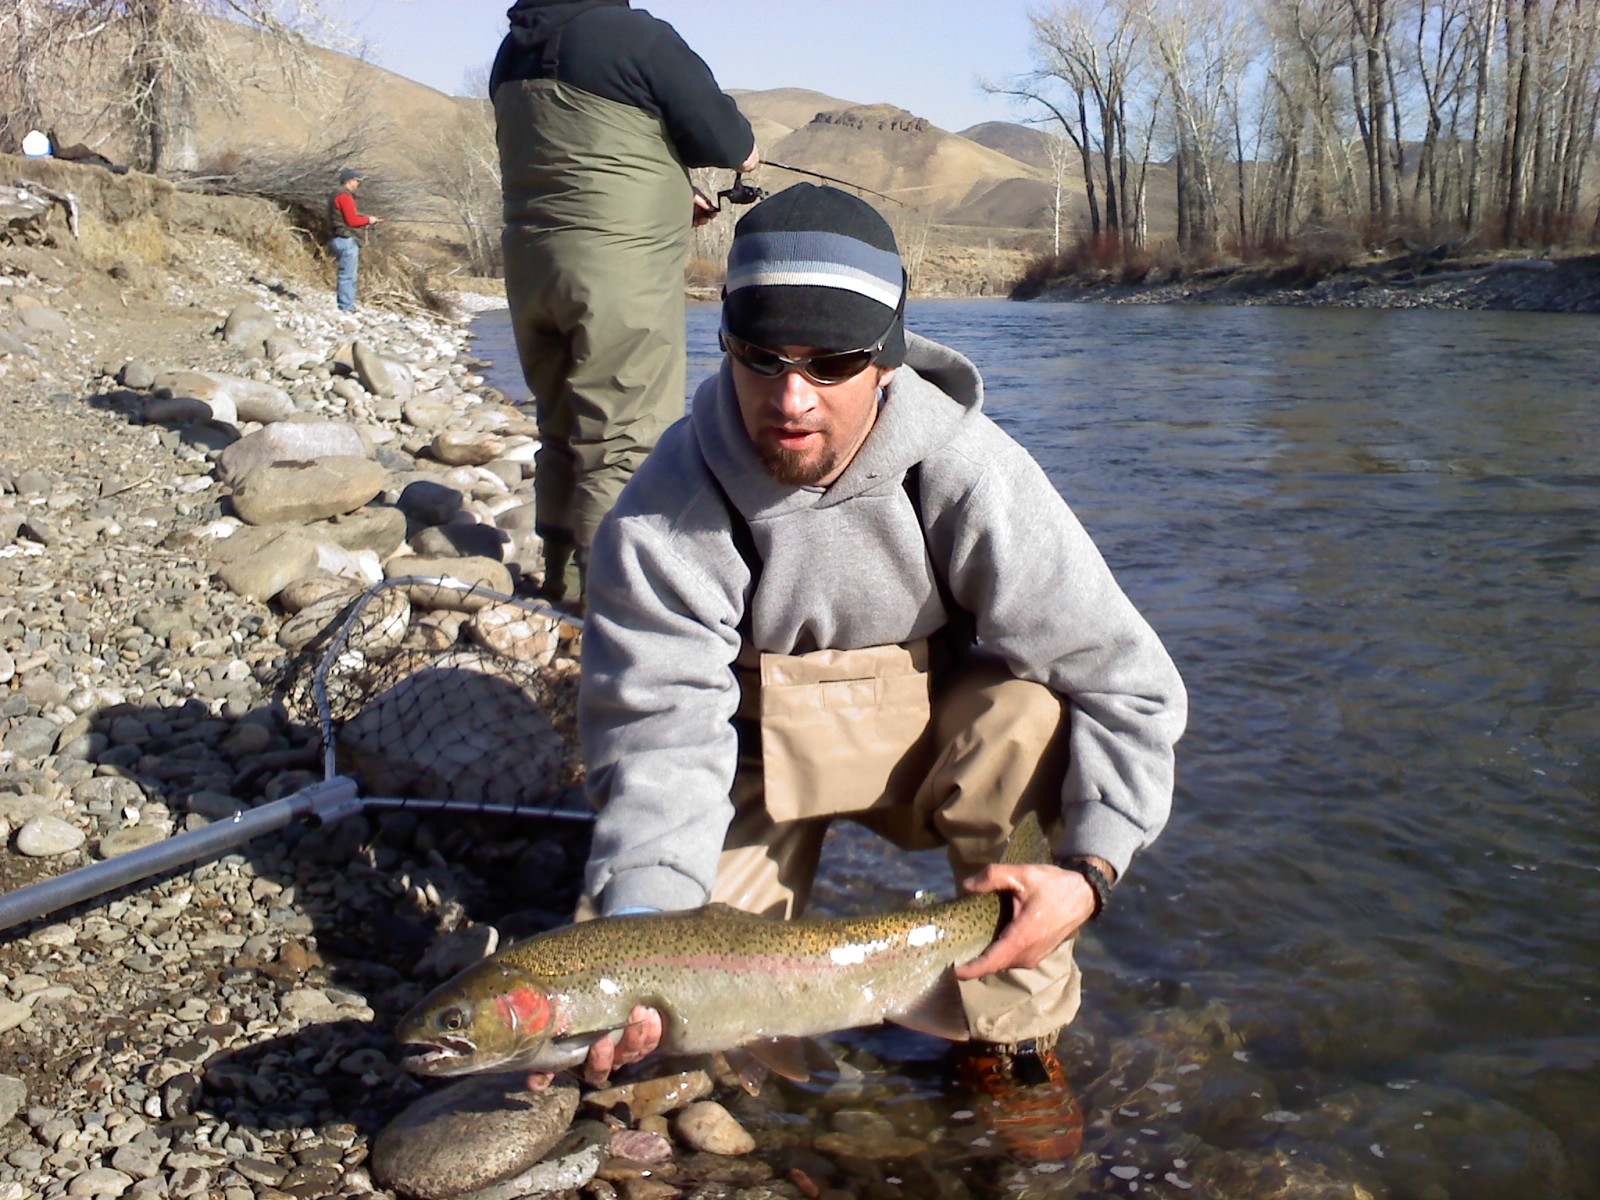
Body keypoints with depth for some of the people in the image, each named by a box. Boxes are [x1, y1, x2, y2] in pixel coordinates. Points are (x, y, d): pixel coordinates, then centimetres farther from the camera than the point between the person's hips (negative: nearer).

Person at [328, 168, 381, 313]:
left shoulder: (337, 195, 20)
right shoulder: (344, 196, -12)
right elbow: (352, 220, -18)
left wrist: (368, 220, 10)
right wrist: (368, 220, -3)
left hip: (341, 239, 11)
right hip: (346, 240, -11)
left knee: (347, 274, 15)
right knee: (348, 275, -8)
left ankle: (345, 304, 17)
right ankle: (346, 307, -8)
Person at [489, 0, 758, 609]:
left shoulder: (512, 51, 13)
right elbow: (731, 146, -8)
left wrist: (671, 196, 25)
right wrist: (744, 148, 15)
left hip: (530, 264, 7)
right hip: (621, 268, -7)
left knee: (562, 430, 16)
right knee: (626, 442, -3)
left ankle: (563, 580, 23)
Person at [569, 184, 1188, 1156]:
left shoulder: (967, 476, -25)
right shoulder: (667, 513, -23)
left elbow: (1127, 683, -23)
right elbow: (662, 736, -24)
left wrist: (1091, 866, -35)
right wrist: (641, 924, -40)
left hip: (930, 747, 0)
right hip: (761, 762, 1)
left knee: (1028, 719, -33)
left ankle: (1012, 1026, -10)